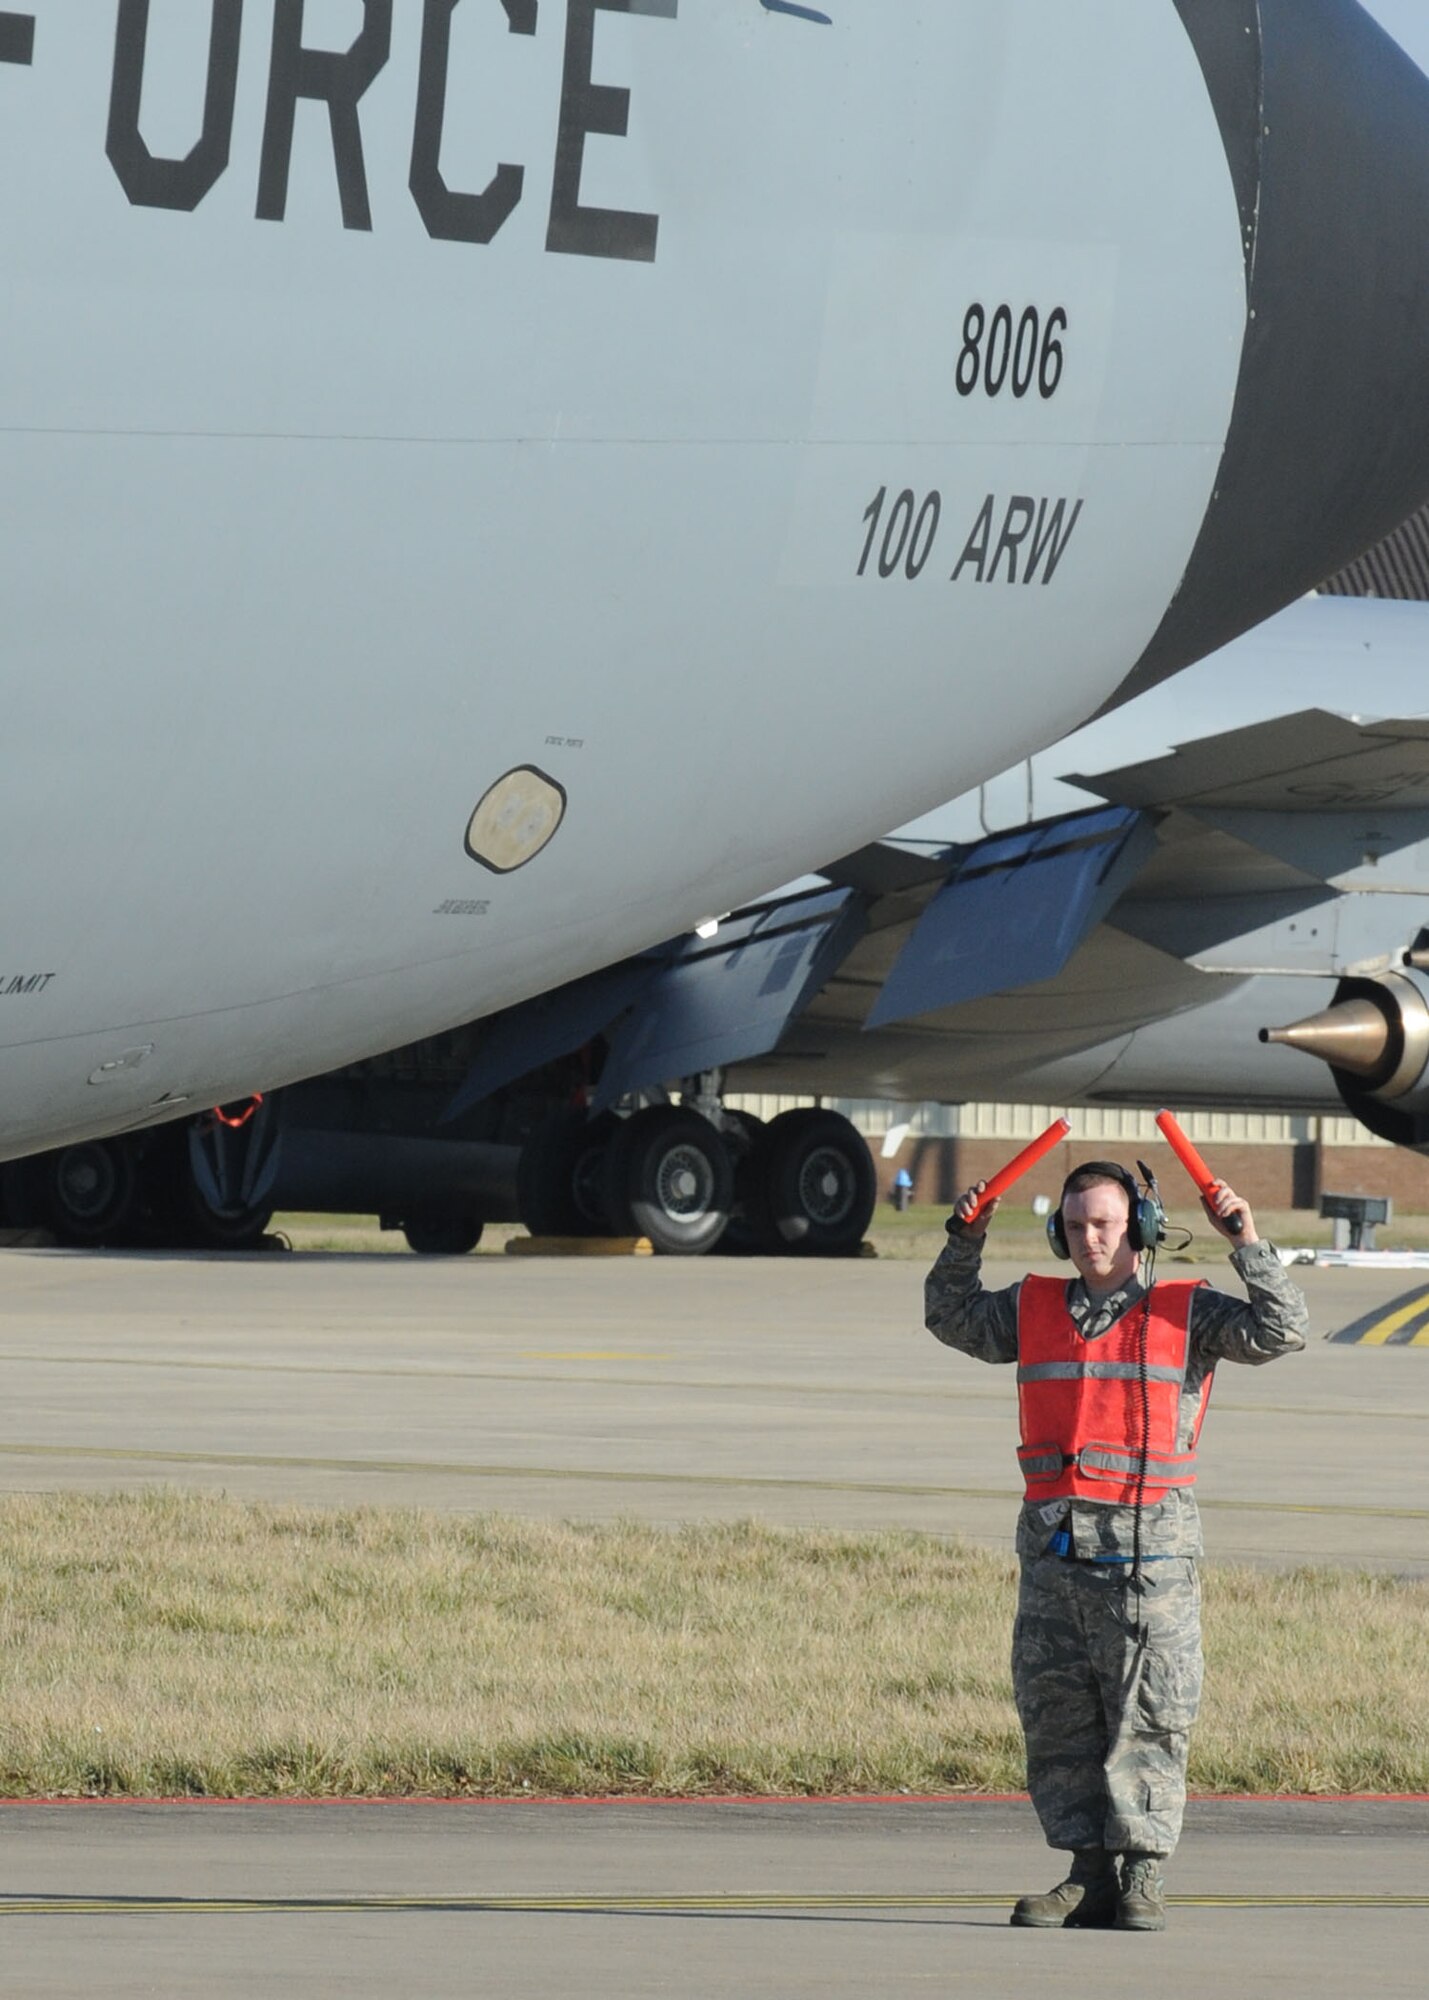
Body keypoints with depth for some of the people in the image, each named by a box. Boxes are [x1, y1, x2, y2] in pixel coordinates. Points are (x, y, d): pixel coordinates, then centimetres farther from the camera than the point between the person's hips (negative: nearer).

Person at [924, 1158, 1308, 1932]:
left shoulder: (1186, 1314, 3)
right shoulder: (1034, 1309, 14)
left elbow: (1280, 1331, -5)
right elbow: (953, 1320, 26)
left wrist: (1247, 1245, -11)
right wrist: (965, 1242, 12)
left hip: (1148, 1545, -4)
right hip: (1055, 1545, 4)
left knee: (1146, 1719, -4)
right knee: (1056, 1716, 4)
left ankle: (1142, 1876, 1)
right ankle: (1089, 1876, 10)